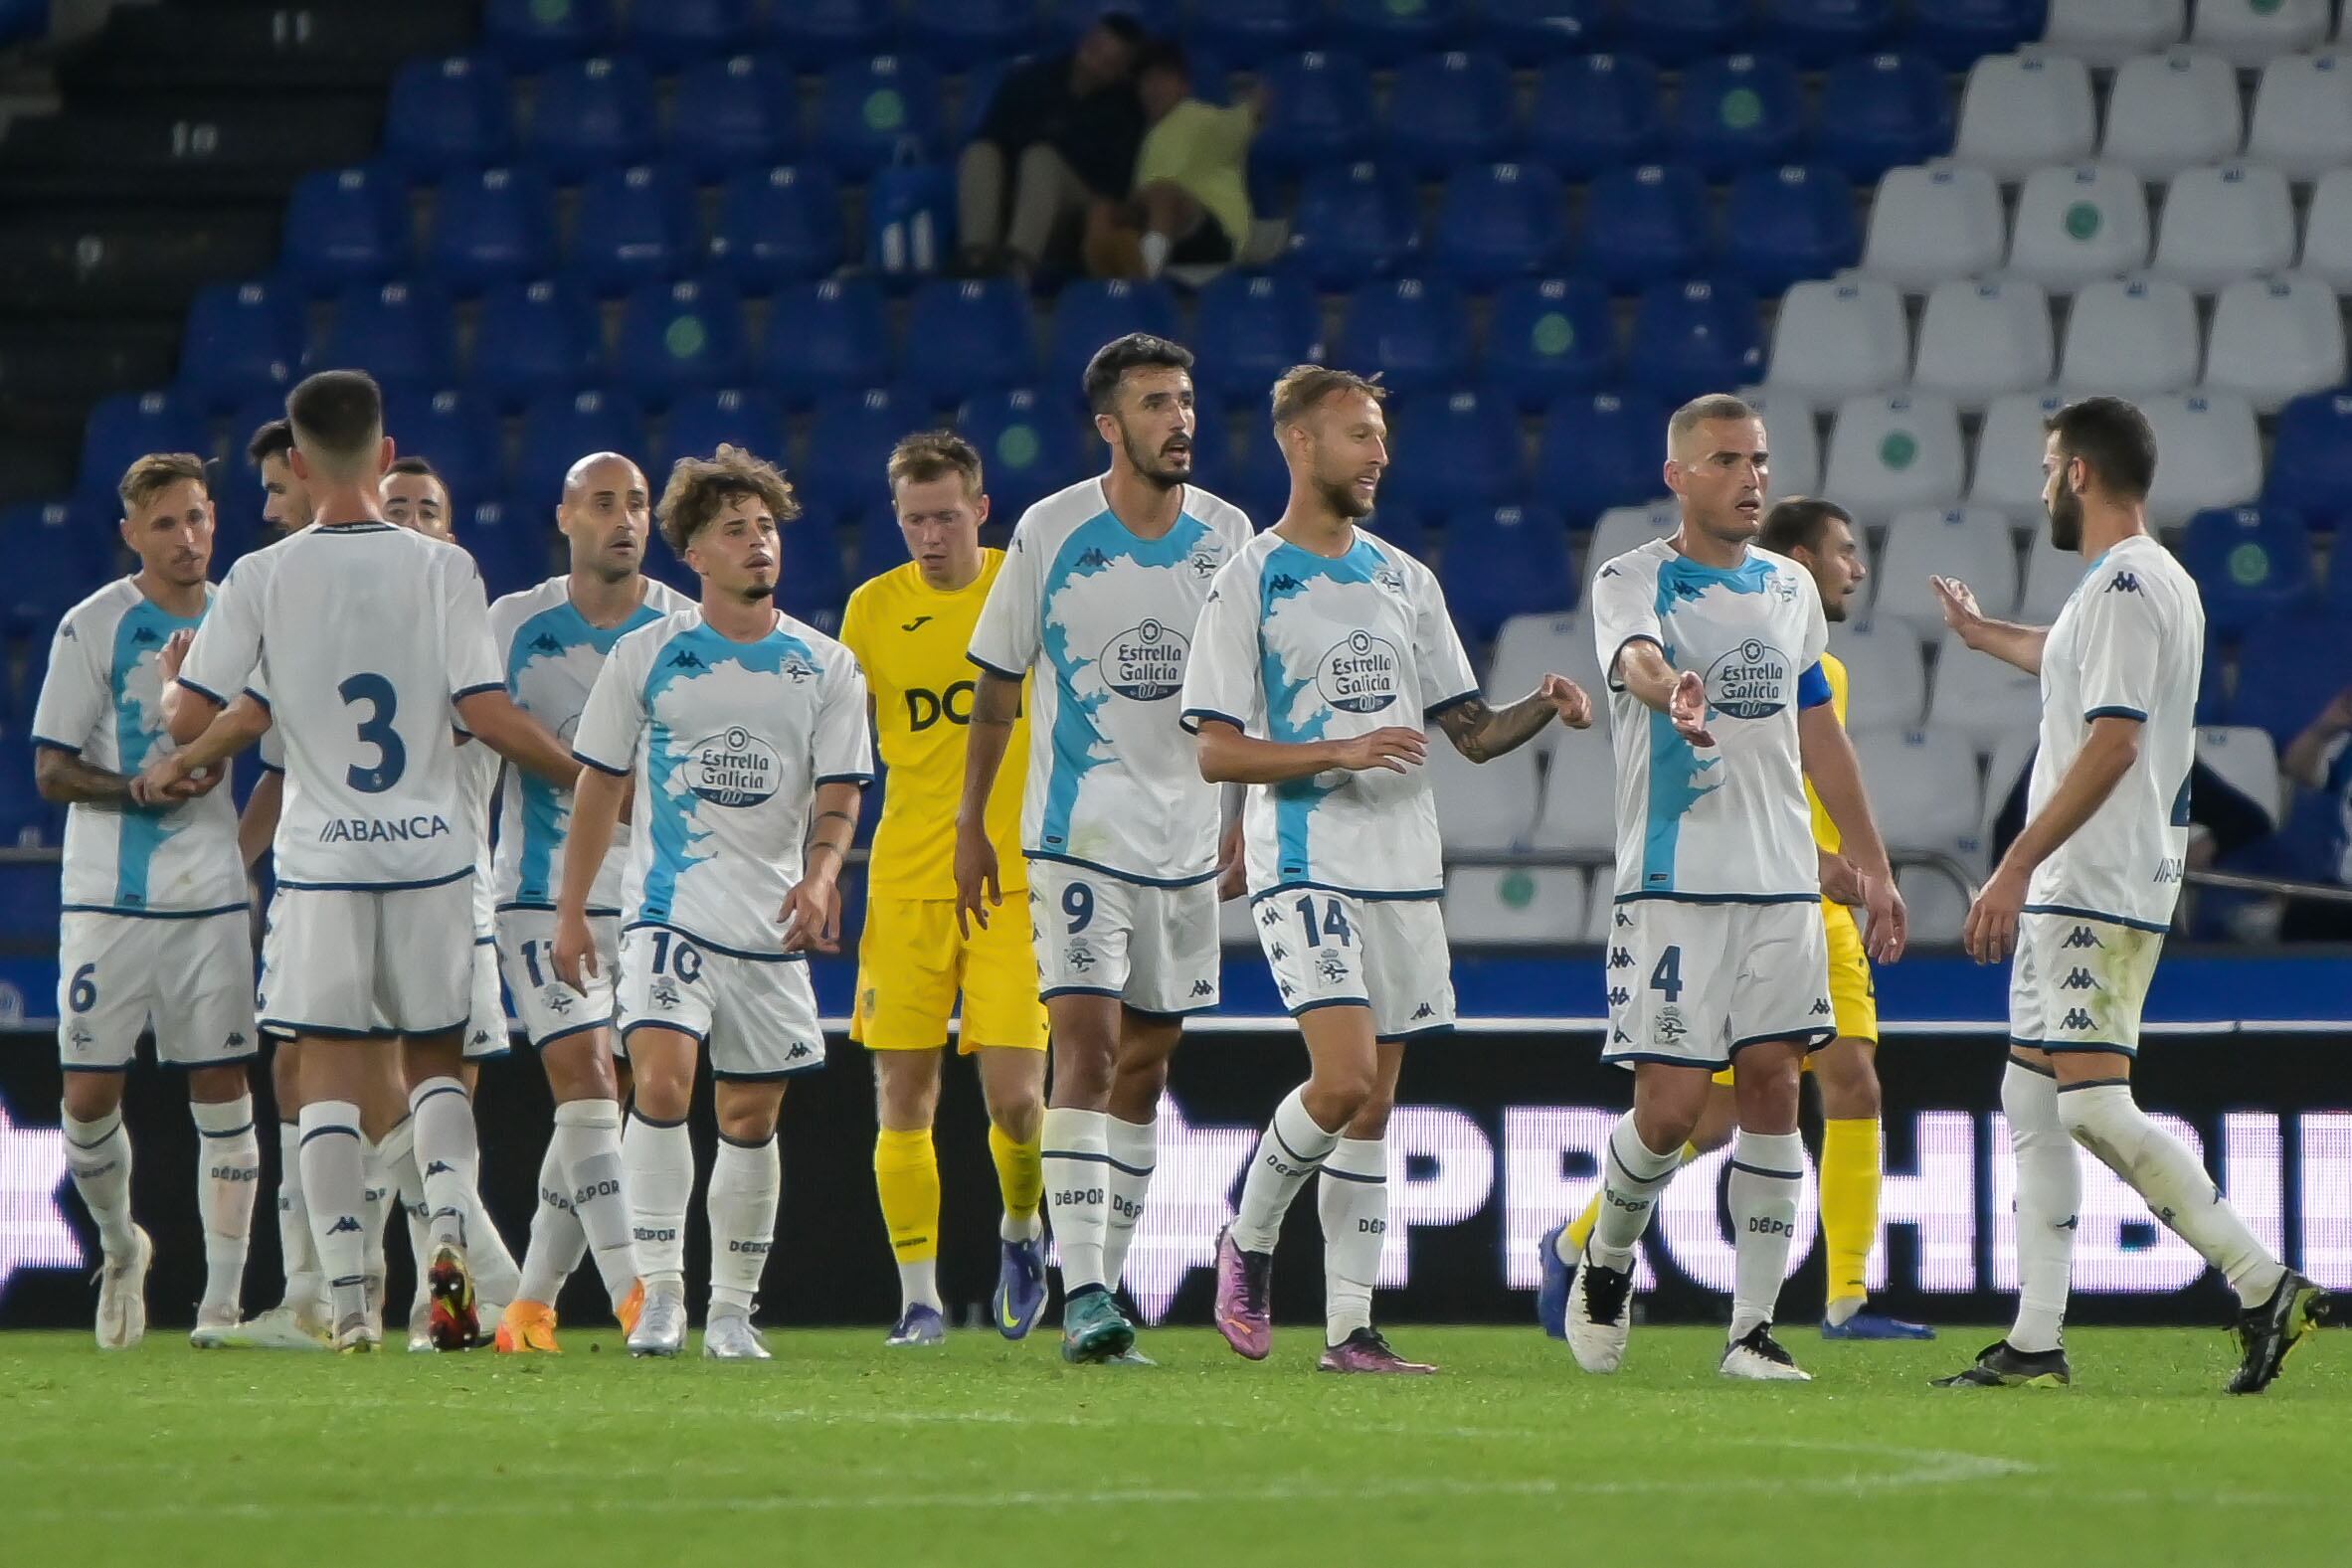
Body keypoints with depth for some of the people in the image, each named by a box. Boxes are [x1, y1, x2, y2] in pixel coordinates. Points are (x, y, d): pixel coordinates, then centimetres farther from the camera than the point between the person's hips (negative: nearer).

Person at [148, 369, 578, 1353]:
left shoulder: (261, 579, -3)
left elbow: (191, 717, -2)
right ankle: (449, 1232, -9)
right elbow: (487, 715, -7)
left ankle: (347, 1298, -4)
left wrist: (182, 763, 21)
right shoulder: (441, 568, -3)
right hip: (431, 855, 1)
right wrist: (584, 772, 8)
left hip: (321, 864, -1)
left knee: (330, 1078, 2)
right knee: (437, 1062, 14)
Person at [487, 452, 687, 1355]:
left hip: (656, 898, 2)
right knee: (584, 1083, -15)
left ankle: (532, 1304, 16)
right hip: (544, 896, -2)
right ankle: (635, 1297, -21)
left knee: (601, 1106, 5)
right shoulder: (514, 627, 2)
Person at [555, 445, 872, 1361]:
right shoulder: (647, 657, 2)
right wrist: (571, 909, 7)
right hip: (670, 912, -2)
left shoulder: (826, 667, 5)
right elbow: (600, 784, 9)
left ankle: (732, 1308, 18)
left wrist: (820, 874, -16)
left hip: (775, 927, 2)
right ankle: (660, 1292, -16)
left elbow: (839, 794, 4)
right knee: (661, 1082, -21)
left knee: (751, 1116, 6)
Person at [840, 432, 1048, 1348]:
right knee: (903, 1096, -1)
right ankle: (919, 1297, 8)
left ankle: (1021, 1228, 20)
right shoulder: (872, 610, 4)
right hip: (906, 884, 2)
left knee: (1014, 1095, -10)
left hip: (1018, 882, -2)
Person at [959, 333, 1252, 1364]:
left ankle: (1102, 1289, 16)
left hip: (1188, 841, 4)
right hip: (1079, 836, -4)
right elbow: (997, 686, 4)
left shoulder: (1226, 534, 4)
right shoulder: (1050, 533, -5)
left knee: (1146, 1061, 8)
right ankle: (1082, 1295, -21)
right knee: (1087, 1041, -16)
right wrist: (971, 823, 4)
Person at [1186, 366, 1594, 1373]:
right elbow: (1217, 752, -8)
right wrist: (1343, 752, -20)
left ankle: (1350, 1328, 8)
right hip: (1305, 864, -6)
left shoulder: (1405, 581, 15)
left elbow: (1472, 732, 17)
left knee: (1373, 1105, 5)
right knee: (1344, 1079, -19)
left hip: (1404, 871, 6)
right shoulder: (1250, 583, -3)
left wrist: (1543, 709, -4)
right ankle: (1248, 1241, 5)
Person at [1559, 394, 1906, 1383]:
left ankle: (1753, 1327, 3)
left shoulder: (1791, 589, 14)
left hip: (1783, 885, 5)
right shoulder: (1632, 580, -5)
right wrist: (1672, 692, -52)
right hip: (1674, 885, -5)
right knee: (1670, 1106, -8)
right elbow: (1635, 655, -28)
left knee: (1772, 1089, -1)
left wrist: (1875, 870, 21)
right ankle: (1605, 1260, 20)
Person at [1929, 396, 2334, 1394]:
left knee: (2094, 1108, -17)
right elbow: (2075, 663, 43)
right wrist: (1981, 633, 62)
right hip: (2077, 894, 11)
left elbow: (2111, 744, -23)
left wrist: (2015, 867, -24)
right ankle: (2036, 1342, 9)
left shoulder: (2126, 585, -14)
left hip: (2097, 891, -11)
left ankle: (2266, 1287, -18)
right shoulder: (2152, 583, 19)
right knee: (2032, 1107, 10)